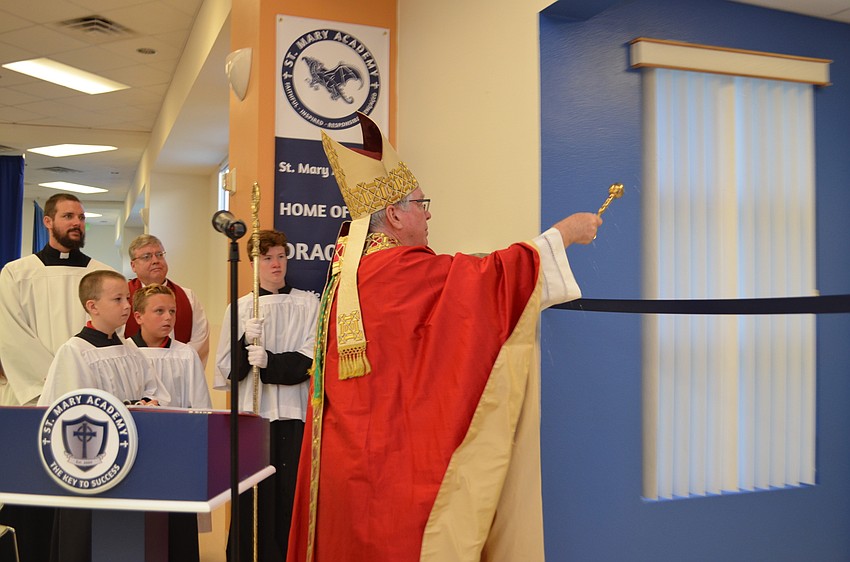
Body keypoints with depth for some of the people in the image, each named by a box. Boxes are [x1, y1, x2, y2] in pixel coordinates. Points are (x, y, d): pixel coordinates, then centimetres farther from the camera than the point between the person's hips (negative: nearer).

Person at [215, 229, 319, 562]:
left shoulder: (308, 304, 3)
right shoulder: (239, 308, 7)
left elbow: (312, 360, -4)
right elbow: (227, 371, 4)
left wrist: (270, 361, -16)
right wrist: (246, 342, -14)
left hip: (294, 413, -1)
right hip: (252, 414, 1)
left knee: (291, 495, -1)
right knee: (254, 498, -2)